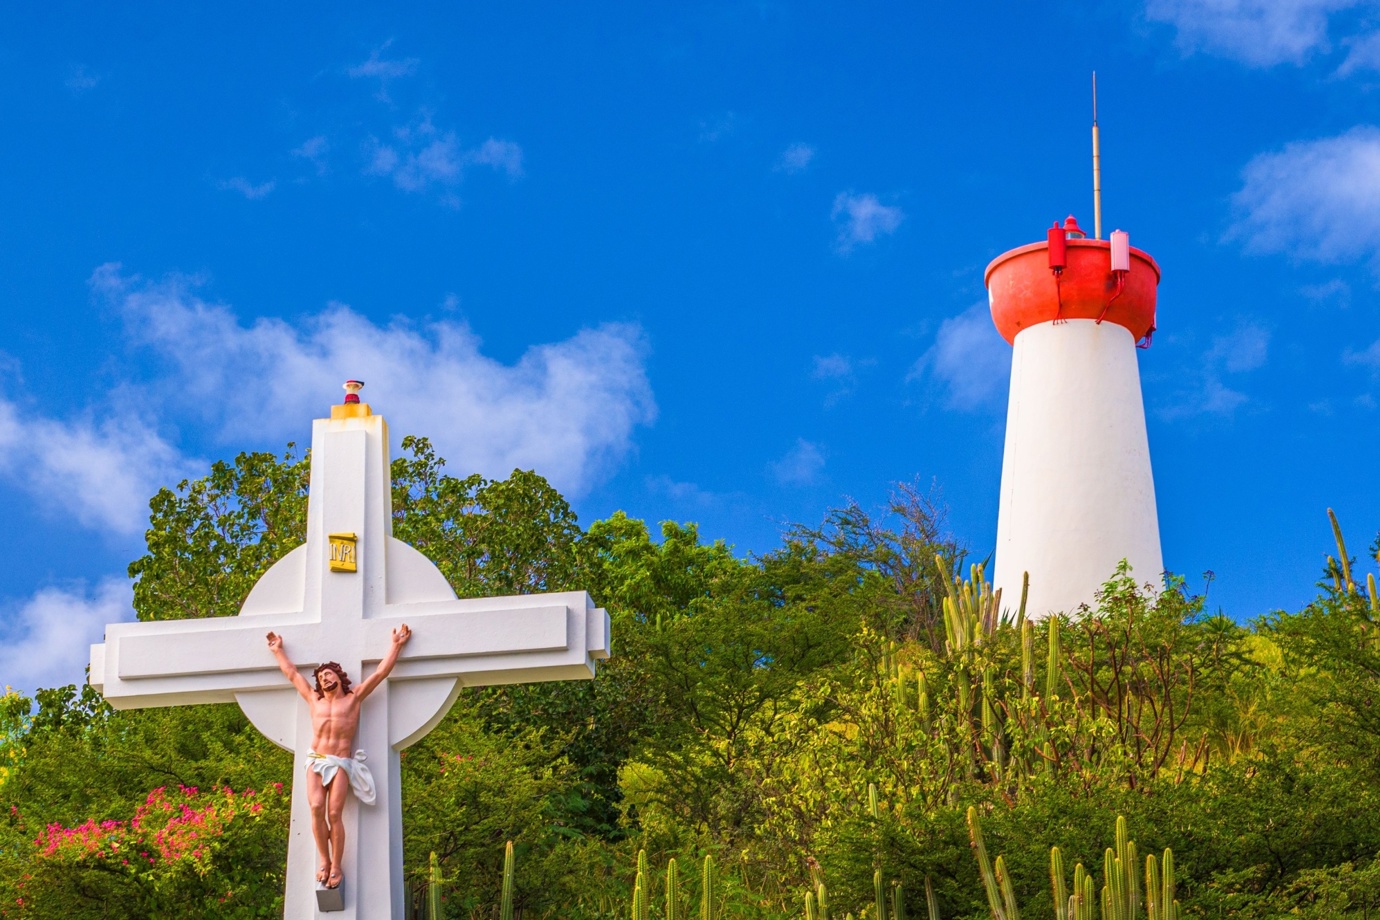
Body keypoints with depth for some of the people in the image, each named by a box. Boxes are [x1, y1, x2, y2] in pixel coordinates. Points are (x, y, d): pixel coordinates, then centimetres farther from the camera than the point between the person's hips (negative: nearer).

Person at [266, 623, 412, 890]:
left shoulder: (353, 698, 12)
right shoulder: (314, 700, 20)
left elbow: (381, 672, 13)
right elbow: (292, 673, 30)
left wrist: (396, 645, 15)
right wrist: (278, 651, 39)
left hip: (340, 764, -2)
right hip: (316, 760, 2)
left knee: (334, 814, -14)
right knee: (316, 809, -19)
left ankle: (336, 867, -11)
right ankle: (324, 860, -10)